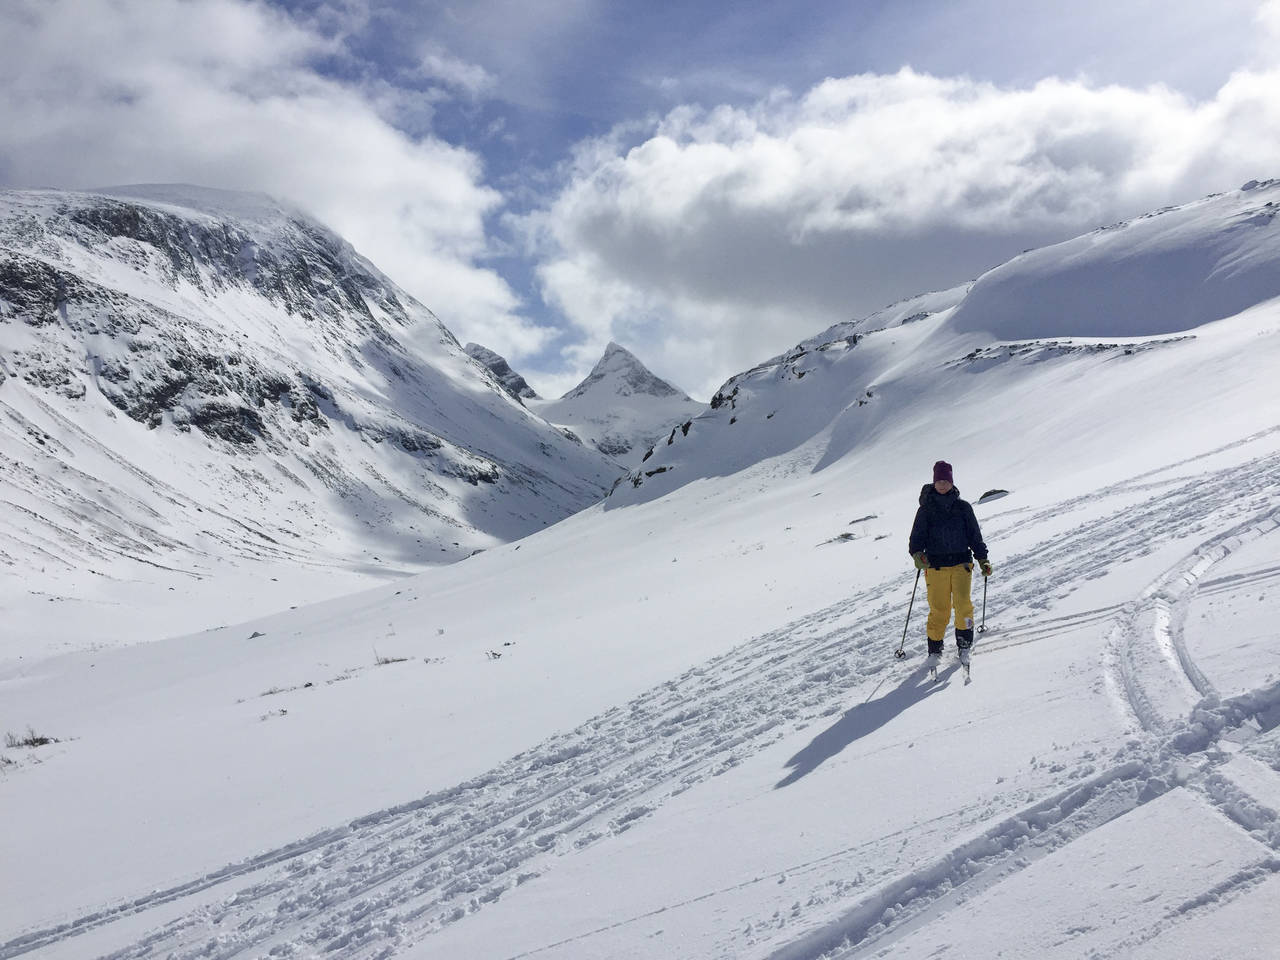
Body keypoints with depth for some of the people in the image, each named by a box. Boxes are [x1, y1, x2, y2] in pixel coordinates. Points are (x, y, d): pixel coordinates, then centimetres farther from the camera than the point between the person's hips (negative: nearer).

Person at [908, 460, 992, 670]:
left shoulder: (963, 507, 10)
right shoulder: (926, 509, 7)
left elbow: (974, 535, 15)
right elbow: (917, 536, 4)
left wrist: (982, 559, 9)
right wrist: (917, 553, -15)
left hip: (961, 562, 1)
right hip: (935, 565, -1)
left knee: (963, 605, -13)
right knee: (939, 610, -5)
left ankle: (964, 646, 2)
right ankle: (935, 649, 10)